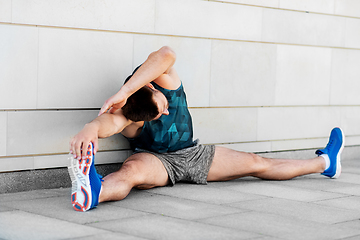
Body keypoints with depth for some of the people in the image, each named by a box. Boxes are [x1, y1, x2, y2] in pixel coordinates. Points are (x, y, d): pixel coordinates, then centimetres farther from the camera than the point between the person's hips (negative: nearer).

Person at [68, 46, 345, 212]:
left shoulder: (163, 79, -26)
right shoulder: (128, 116, -32)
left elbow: (166, 55, -51)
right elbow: (107, 122, -57)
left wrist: (123, 92, -55)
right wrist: (90, 129, -82)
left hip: (192, 153, 4)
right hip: (155, 159, -3)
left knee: (258, 164, 9)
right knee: (130, 170, -41)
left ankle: (325, 162, 25)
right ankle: (95, 191, -72)